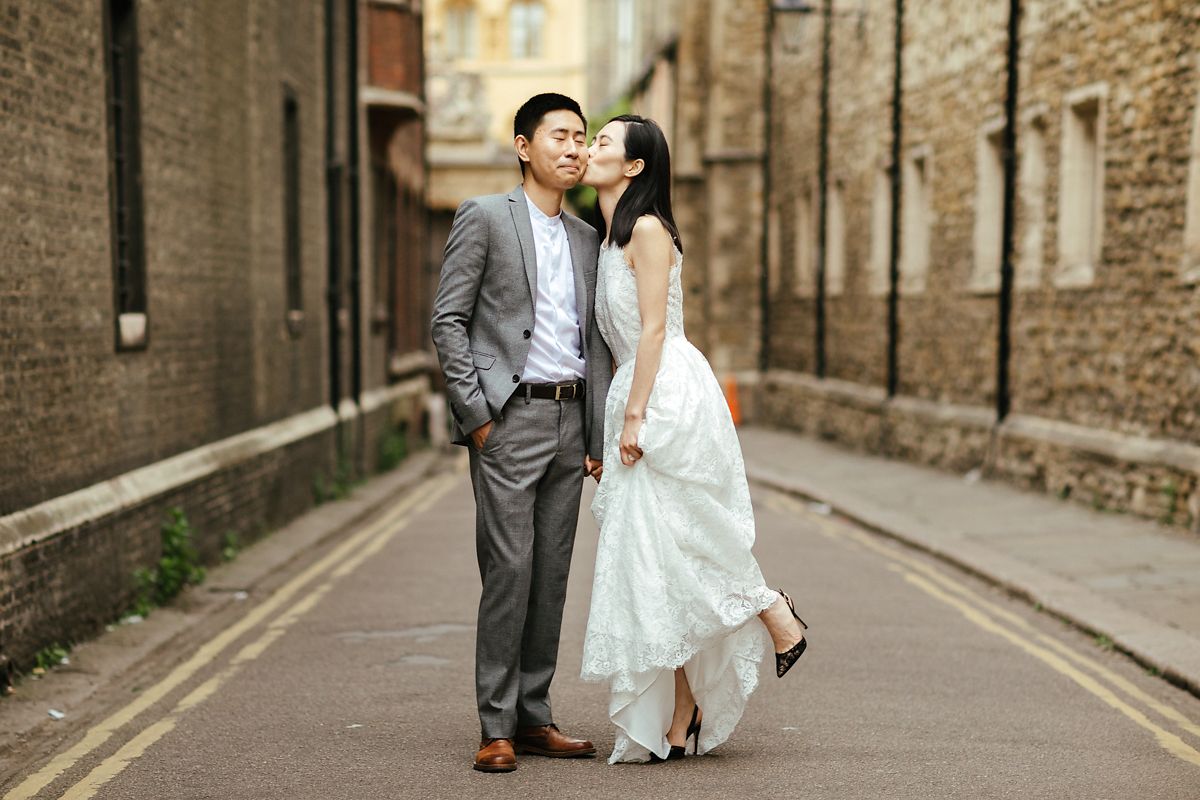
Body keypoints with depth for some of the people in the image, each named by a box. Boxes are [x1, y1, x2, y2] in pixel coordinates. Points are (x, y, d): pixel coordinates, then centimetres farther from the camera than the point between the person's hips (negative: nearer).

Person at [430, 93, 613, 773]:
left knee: (552, 574, 7)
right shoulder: (484, 217, -1)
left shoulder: (587, 239, 16)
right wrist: (476, 413, -11)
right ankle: (497, 727, 0)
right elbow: (449, 321, -5)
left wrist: (599, 438, 9)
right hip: (509, 418, -6)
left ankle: (534, 717, 15)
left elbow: (596, 343, 16)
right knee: (509, 570, -7)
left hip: (570, 420, 6)